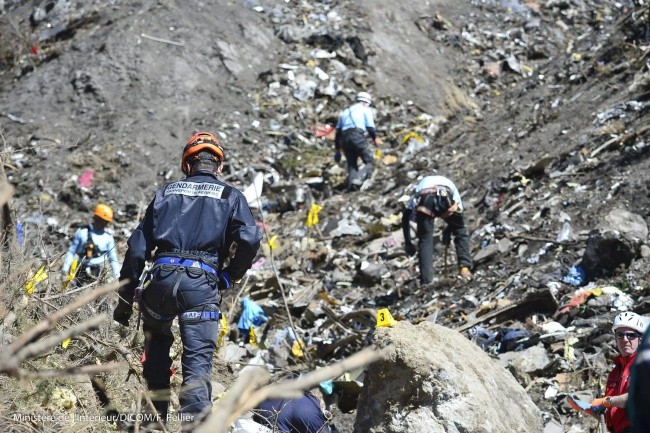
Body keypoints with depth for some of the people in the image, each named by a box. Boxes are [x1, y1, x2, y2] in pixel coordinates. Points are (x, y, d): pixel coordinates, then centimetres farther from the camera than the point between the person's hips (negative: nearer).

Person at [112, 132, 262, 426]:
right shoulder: (231, 197, 13)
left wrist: (125, 298, 19)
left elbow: (138, 247, 15)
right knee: (198, 362, -4)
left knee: (157, 347, 26)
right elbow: (249, 239, -6)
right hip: (202, 283, -2)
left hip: (161, 277, 2)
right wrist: (228, 278, 9)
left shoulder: (166, 192, 19)